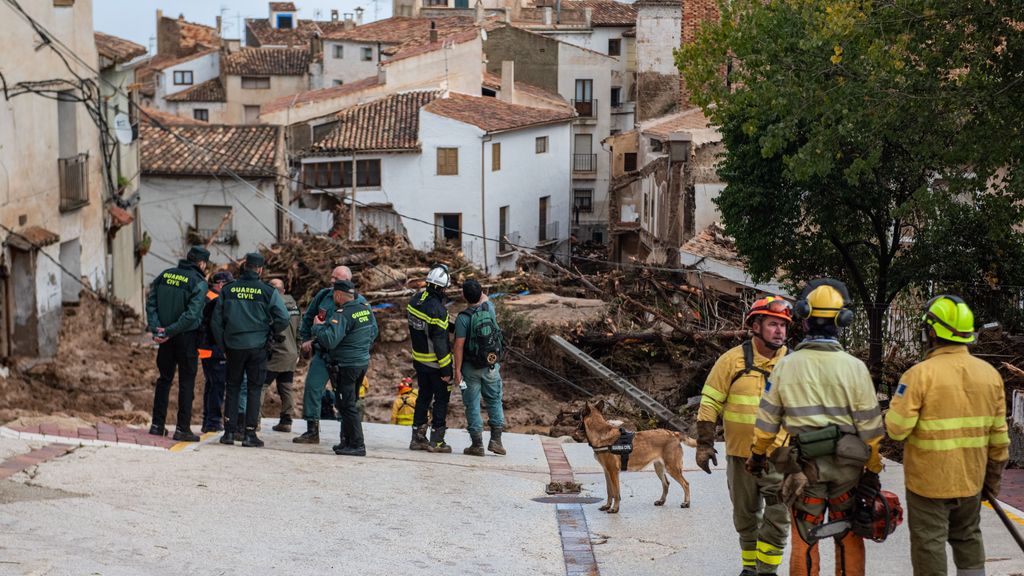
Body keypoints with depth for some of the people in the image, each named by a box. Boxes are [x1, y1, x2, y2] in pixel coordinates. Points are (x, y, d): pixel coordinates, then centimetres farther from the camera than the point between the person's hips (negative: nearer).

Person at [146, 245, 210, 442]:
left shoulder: (164, 275, 6)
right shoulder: (199, 283, -11)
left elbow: (151, 302, 0)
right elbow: (191, 314, -20)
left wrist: (155, 329, -8)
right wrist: (169, 332, -16)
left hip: (167, 338, 5)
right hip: (187, 337, -5)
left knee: (164, 379, 15)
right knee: (187, 382, 2)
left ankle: (157, 425, 16)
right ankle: (182, 428, 1)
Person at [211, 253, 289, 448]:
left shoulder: (228, 290, 2)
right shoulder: (268, 291, -5)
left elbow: (216, 321, 5)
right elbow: (283, 319, -9)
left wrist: (223, 345, 13)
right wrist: (269, 333, 8)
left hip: (233, 346, 2)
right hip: (257, 347, -2)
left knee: (233, 388, 14)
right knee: (254, 389, 6)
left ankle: (230, 431, 10)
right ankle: (249, 434, 4)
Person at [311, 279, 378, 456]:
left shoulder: (343, 315, -20)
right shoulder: (365, 308, 7)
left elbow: (329, 340, -28)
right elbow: (374, 332, 21)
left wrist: (318, 326, -12)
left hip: (346, 366, -9)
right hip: (363, 362, 9)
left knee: (347, 405, -4)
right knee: (350, 403, 18)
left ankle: (357, 445, -6)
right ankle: (347, 441, 24)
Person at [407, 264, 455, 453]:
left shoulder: (416, 299, -1)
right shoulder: (437, 309, -25)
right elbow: (440, 342, -23)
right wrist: (445, 369, -17)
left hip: (419, 359, 7)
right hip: (436, 363, -7)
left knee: (424, 396, 18)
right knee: (441, 399, 5)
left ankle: (418, 437, 21)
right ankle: (436, 440, 8)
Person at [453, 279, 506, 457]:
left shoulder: (463, 317, -15)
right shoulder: (489, 308, -4)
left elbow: (459, 345, -15)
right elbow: (485, 299, 23)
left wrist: (457, 370, -12)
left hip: (471, 367, -3)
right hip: (491, 366, 3)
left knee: (472, 404, 4)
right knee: (494, 400, 16)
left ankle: (477, 444, 5)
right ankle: (496, 439, 10)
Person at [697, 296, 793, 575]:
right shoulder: (733, 360, -5)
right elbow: (710, 403, -1)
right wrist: (704, 443, -5)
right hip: (740, 455, 1)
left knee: (777, 517, -6)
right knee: (746, 516, 15)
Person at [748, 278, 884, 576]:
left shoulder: (786, 365, -5)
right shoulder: (854, 367, -8)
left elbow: (767, 419, 3)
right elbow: (869, 425, -6)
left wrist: (758, 455, 19)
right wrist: (873, 469, 4)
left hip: (805, 465, 0)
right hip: (847, 464, 0)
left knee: (805, 541, 9)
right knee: (849, 540, 12)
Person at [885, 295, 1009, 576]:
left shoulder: (920, 374, -17)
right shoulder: (990, 374, 0)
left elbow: (896, 429, -19)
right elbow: (998, 436, 4)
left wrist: (893, 411, 2)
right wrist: (993, 478, 14)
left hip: (928, 481, -5)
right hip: (971, 480, 5)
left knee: (929, 544, 4)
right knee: (968, 539, 21)